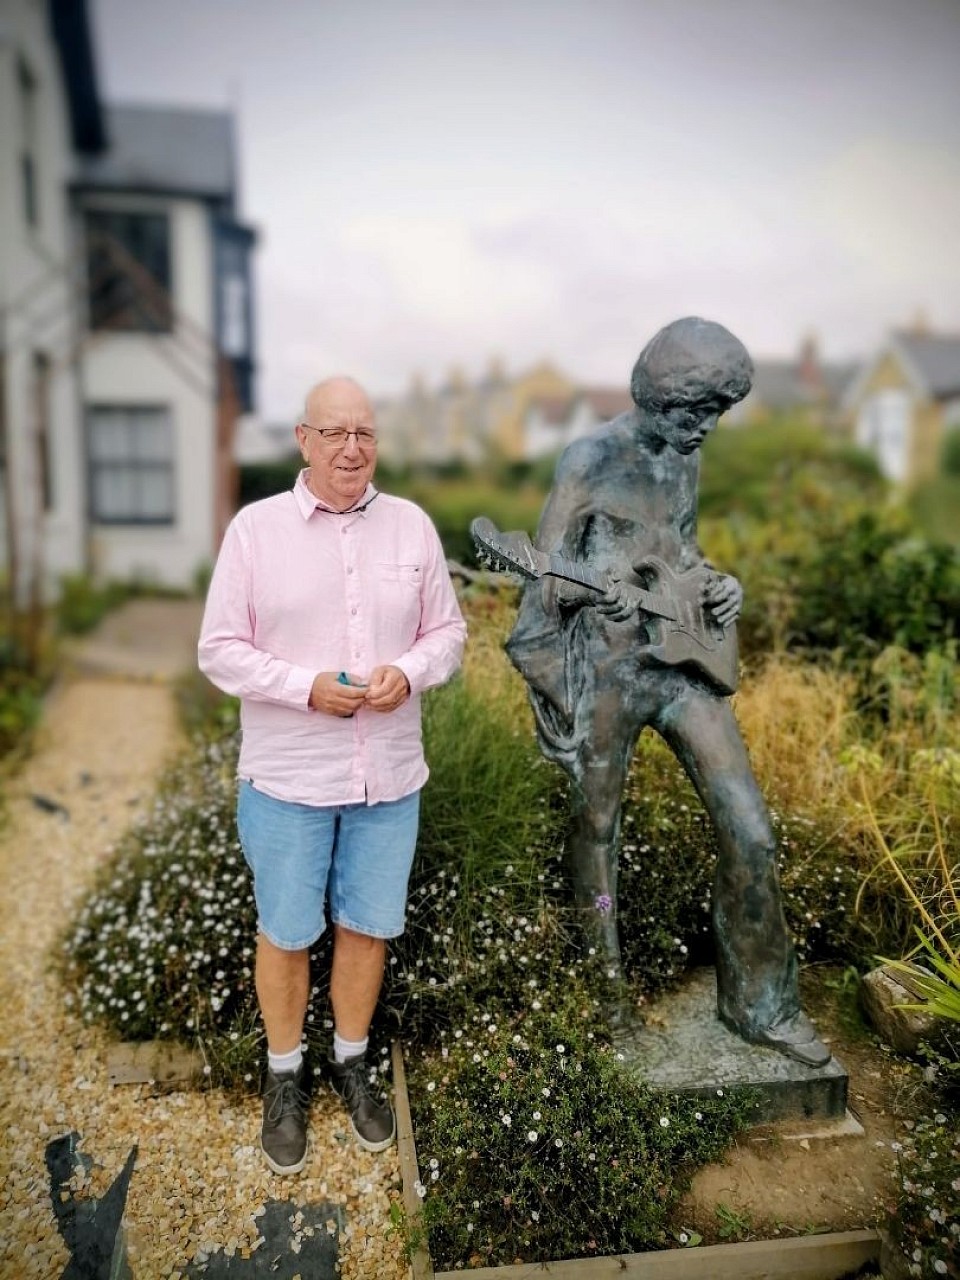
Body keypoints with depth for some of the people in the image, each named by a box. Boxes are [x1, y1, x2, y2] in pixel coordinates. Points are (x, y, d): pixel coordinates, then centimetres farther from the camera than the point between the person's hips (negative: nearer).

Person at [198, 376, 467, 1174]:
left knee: (367, 926, 16)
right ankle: (285, 1077, 37)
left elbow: (448, 631, 6)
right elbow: (221, 650, -5)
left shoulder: (412, 525, 1)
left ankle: (352, 1062, 40)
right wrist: (307, 687, -19)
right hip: (287, 777, -2)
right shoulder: (256, 528, -6)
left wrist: (408, 673, -15)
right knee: (285, 932, 13)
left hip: (389, 776, 2)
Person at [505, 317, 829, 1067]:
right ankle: (606, 988, 34)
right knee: (597, 829, 11)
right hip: (607, 668, -5)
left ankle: (760, 1003, 19)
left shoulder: (685, 459, 10)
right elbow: (547, 575, -7)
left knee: (750, 831, 0)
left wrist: (717, 584, 2)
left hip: (684, 661, 6)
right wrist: (546, 685, -8)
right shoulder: (592, 461, -9)